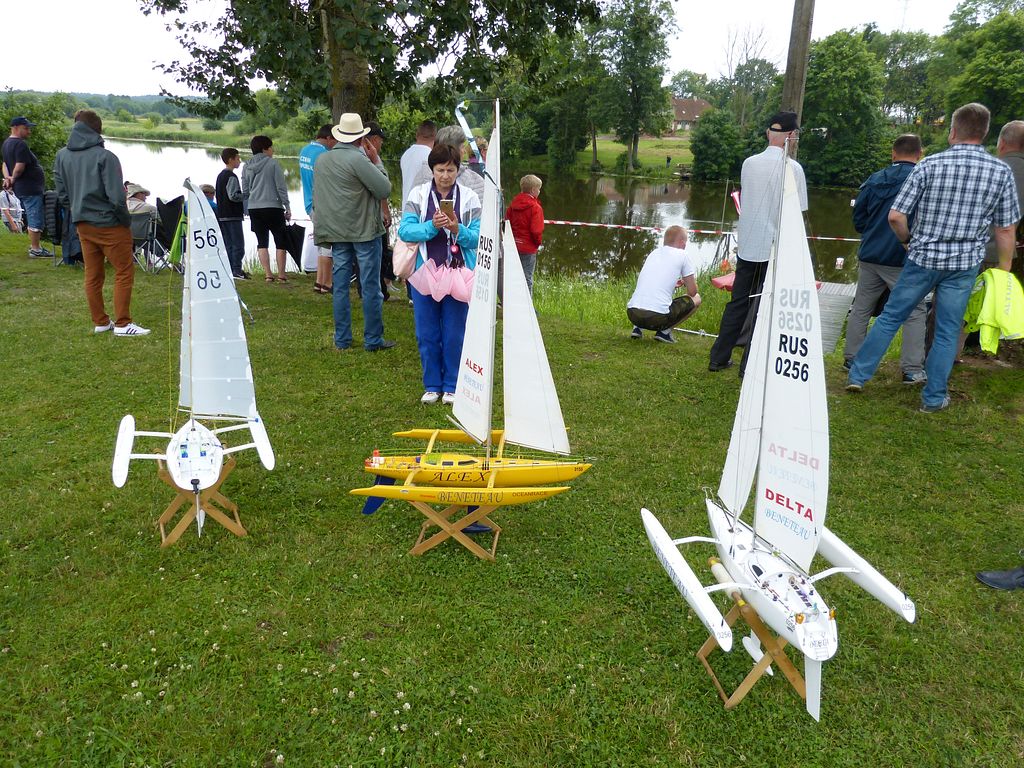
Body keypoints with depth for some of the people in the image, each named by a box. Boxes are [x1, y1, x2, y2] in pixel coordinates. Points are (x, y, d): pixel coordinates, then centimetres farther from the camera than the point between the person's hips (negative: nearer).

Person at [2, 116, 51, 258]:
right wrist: (13, 179, -5)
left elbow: (5, 163, 18)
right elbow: (19, 167, -22)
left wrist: (7, 178, 2)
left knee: (32, 219, 19)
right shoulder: (21, 144, -16)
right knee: (35, 220, -6)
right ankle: (35, 250, -4)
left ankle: (33, 245, 27)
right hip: (30, 188, -10)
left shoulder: (6, 143, 16)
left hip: (20, 188, 10)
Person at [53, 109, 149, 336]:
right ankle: (122, 324, 1)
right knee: (125, 271, 2)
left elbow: (62, 194, 7)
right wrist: (126, 221, -6)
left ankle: (100, 322, 21)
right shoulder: (105, 156, -15)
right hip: (108, 224, -7)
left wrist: (77, 209, 18)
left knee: (92, 274, 13)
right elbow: (117, 196, -19)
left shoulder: (62, 156, 4)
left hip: (82, 224, 7)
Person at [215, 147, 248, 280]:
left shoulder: (220, 175, 17)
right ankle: (237, 270, -9)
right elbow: (233, 196, -20)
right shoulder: (231, 176, -12)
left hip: (222, 215, 9)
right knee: (238, 244, -7)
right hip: (233, 216, -9)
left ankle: (230, 269, 12)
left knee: (229, 244, 11)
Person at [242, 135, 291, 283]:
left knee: (262, 242, 8)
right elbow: (281, 187, -7)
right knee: (281, 241, 4)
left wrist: (247, 209, 19)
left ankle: (268, 275, 2)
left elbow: (245, 191, 12)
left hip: (254, 208, 5)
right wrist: (287, 207, -1)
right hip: (273, 207, -4)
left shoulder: (246, 167, 10)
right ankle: (281, 275, 0)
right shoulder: (273, 163, -5)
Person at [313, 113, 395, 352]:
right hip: (364, 231, -6)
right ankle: (373, 340, 5)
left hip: (337, 233, 6)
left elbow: (316, 199, 15)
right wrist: (376, 160, -2)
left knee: (340, 286, 9)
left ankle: (342, 339, 14)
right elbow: (385, 189, -14)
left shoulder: (321, 161, 9)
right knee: (371, 287, 0)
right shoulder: (358, 159, -14)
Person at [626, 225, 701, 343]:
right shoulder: (682, 255, 5)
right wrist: (685, 282, 30)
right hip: (658, 317, -6)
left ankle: (637, 328, 18)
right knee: (696, 299, 17)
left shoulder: (654, 252, 20)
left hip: (632, 314, 6)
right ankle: (664, 331, 5)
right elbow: (692, 292, 8)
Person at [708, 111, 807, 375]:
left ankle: (719, 358, 19)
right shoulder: (793, 168, -10)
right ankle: (749, 365, 7)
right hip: (775, 247, -4)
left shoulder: (749, 163, 4)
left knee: (738, 302, 14)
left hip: (747, 245, 5)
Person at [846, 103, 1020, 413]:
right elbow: (1006, 230, 2)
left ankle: (858, 375, 16)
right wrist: (1004, 270, 12)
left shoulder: (930, 164, -6)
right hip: (964, 265, 1)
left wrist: (908, 241, 9)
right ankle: (934, 398, 16)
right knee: (947, 332, 9)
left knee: (890, 316, 12)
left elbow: (895, 216, -10)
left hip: (922, 258, -1)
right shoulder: (1001, 172, -2)